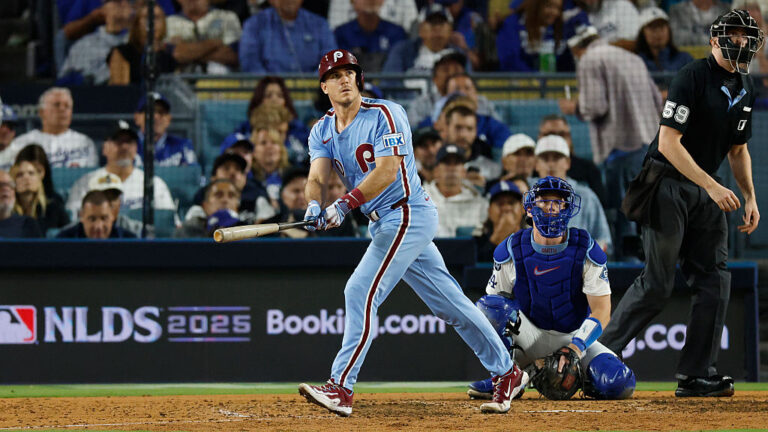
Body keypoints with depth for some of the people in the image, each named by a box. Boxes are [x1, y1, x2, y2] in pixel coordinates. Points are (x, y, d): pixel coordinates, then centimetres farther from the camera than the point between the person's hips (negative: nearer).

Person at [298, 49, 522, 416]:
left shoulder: (384, 115, -12)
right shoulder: (322, 131, 9)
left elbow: (388, 170, -24)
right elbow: (317, 175, -6)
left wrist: (345, 204, -34)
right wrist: (315, 205, -29)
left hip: (407, 215, -8)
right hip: (383, 222, 8)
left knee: (361, 291, -17)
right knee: (449, 301, 12)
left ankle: (341, 387, -18)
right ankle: (504, 371, 20)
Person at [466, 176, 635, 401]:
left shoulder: (587, 251, -10)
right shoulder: (510, 252, -7)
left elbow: (602, 312, -13)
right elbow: (493, 304, -5)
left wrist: (575, 348, -30)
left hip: (575, 337, 0)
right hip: (530, 336, 0)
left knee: (619, 384, -28)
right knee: (486, 306, -30)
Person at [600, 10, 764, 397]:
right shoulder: (692, 78, -17)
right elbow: (669, 141, -22)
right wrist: (712, 186, -27)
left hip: (706, 189, 8)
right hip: (668, 184, -8)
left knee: (714, 280, -1)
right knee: (657, 284, -10)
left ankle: (696, 375, 2)